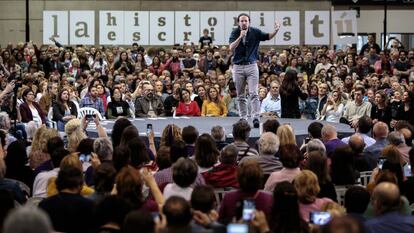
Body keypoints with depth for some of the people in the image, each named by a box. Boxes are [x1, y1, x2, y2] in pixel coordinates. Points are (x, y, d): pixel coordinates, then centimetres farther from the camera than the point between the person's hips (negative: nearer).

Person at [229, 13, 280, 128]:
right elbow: (231, 48, -15)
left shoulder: (255, 32, 0)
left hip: (251, 66, -1)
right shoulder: (235, 33, -2)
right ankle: (243, 118, 16)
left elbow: (268, 36, 3)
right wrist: (240, 37, -27)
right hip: (238, 67, 1)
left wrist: (276, 31, -17)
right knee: (241, 96, 8)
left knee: (253, 93, -11)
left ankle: (256, 118, -16)